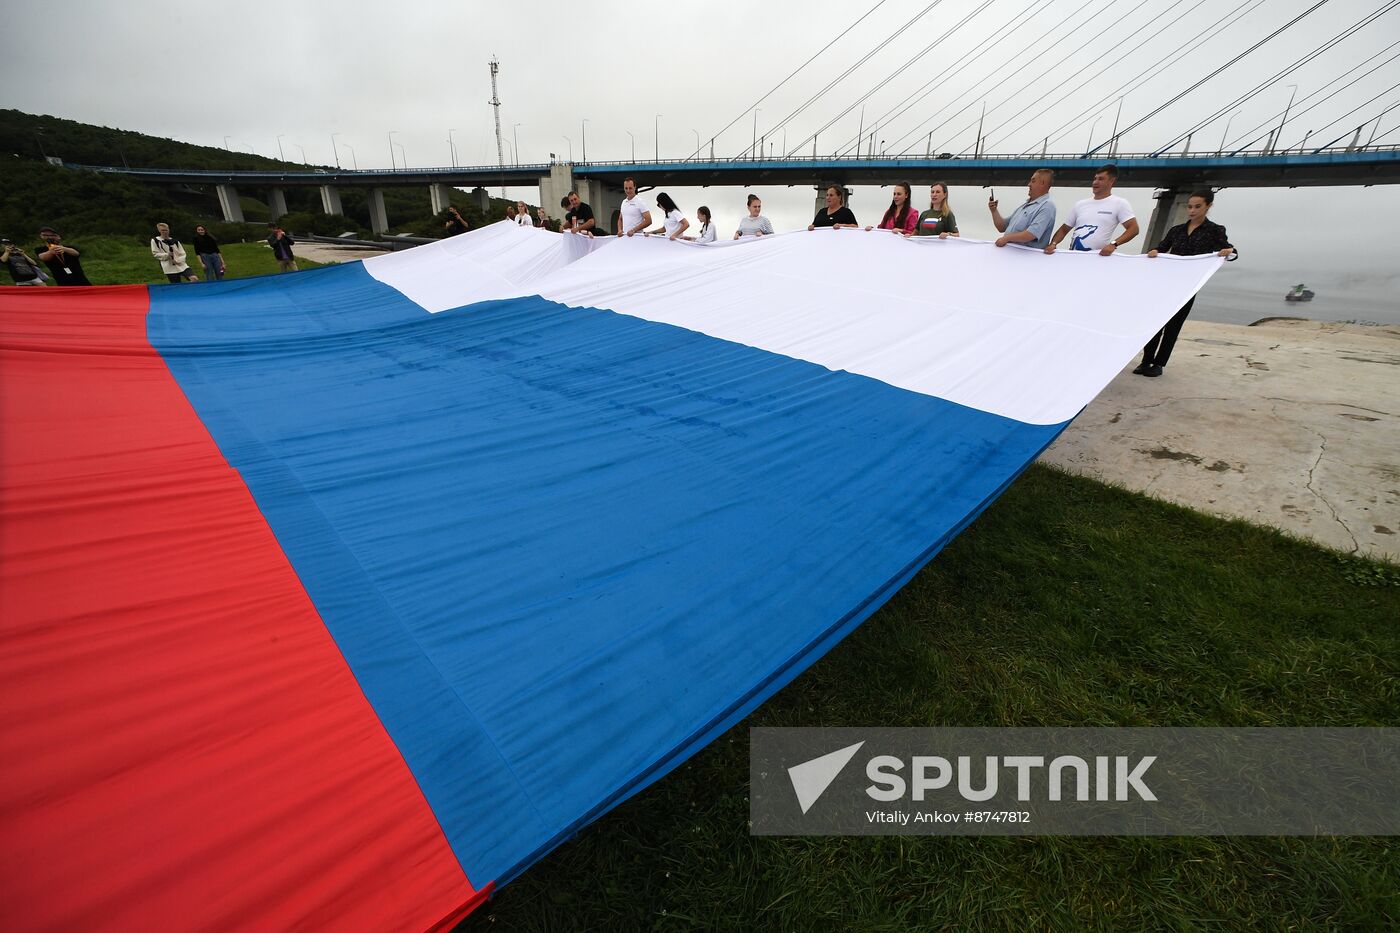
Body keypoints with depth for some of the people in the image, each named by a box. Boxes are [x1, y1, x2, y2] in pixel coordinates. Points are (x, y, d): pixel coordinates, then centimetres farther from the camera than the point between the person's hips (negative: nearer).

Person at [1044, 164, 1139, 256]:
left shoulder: (1119, 203, 5)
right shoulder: (1080, 204, 17)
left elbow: (1133, 228, -1)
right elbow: (1064, 229, 19)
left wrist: (1113, 244, -16)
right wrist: (1053, 244, 0)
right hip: (1074, 256, 3)